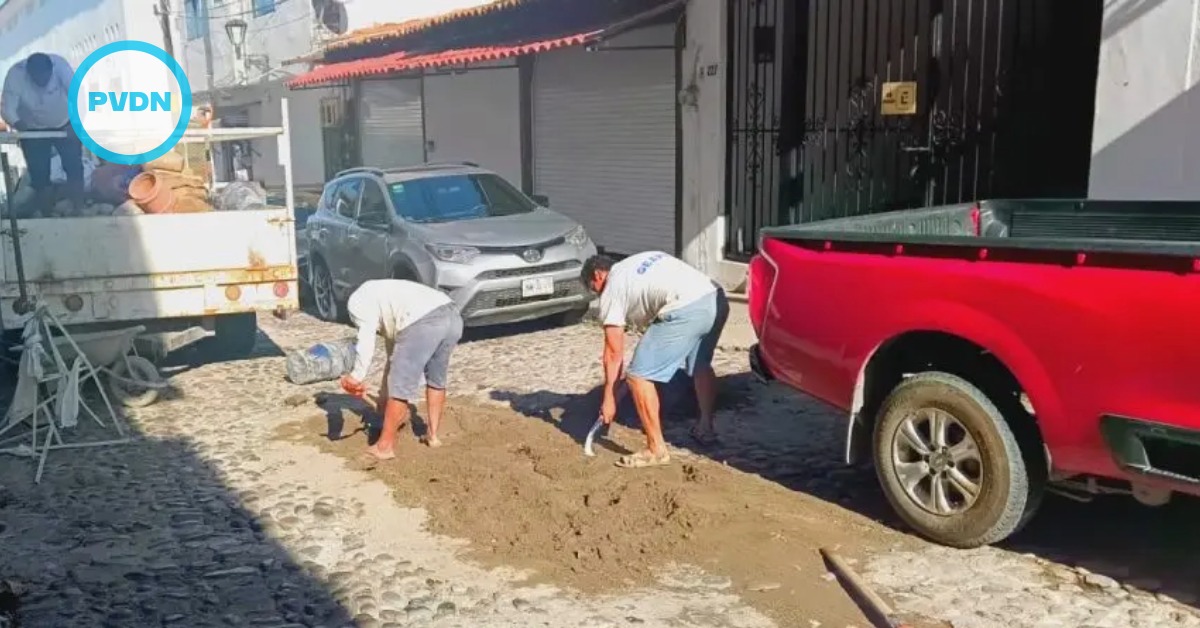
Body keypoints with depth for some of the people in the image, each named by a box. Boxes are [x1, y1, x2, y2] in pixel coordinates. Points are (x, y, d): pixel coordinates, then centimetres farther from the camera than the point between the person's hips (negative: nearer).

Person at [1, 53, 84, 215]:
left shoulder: (59, 64, -29)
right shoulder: (15, 74, -29)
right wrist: (16, 123, -52)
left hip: (65, 125, 0)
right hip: (33, 130, 0)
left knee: (74, 168, 4)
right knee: (39, 174, 5)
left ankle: (79, 207, 23)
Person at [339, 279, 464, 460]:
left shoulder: (358, 300, 18)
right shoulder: (386, 298, 41)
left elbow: (367, 337, -4)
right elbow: (395, 354, 46)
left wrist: (357, 376, -4)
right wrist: (384, 393, 52)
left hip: (423, 323, -8)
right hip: (453, 316, 8)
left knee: (400, 387, 5)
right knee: (436, 380, 27)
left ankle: (385, 446, 15)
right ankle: (433, 435, 35)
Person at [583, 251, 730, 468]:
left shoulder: (611, 291, 10)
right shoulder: (637, 263, 32)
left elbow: (614, 353, 11)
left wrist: (608, 399, 19)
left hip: (685, 311, -9)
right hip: (716, 299, 9)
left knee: (639, 376, 1)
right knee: (701, 365, 33)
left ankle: (657, 450, 5)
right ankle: (706, 427, 44)